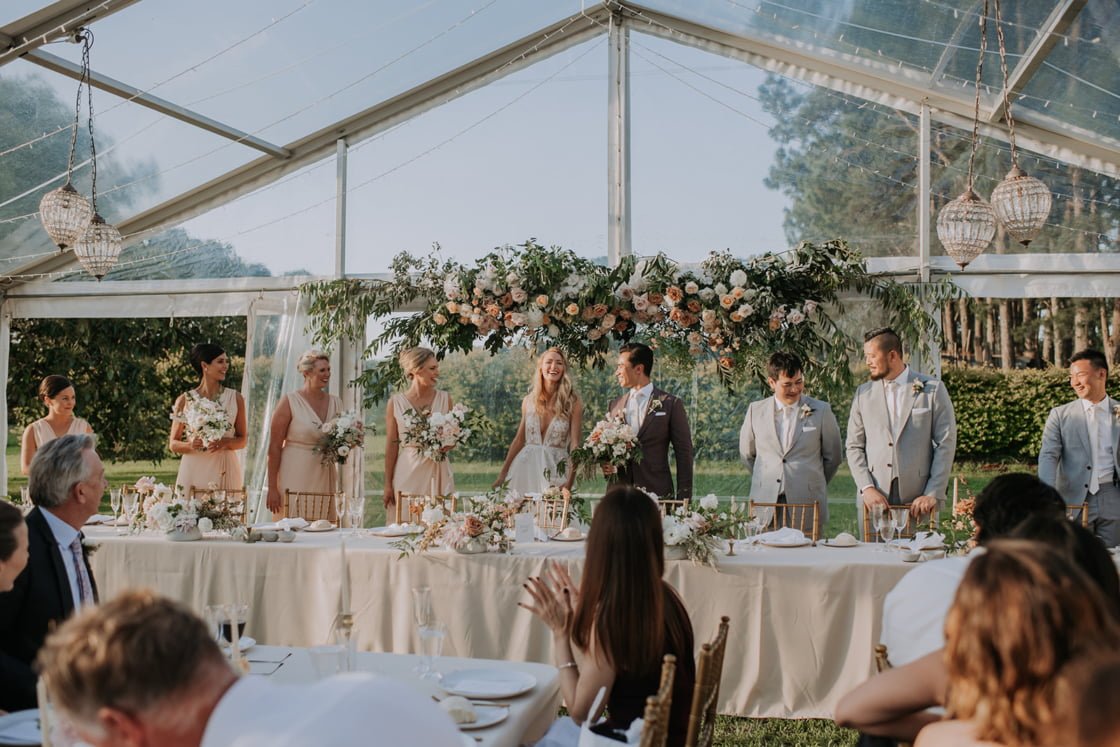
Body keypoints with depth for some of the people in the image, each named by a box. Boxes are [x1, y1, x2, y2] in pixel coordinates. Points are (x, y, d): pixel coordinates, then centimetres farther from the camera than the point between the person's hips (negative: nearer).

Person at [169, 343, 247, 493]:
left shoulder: (235, 398, 6)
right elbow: (173, 444, 7)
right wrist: (190, 445, -13)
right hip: (194, 468, -1)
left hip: (225, 469, 1)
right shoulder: (185, 400, 3)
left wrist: (225, 443, -10)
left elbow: (242, 440, 9)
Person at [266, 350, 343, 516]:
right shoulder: (290, 401, -6)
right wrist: (272, 488, -12)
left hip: (324, 478, 5)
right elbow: (274, 447, -8)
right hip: (295, 478, -5)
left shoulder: (335, 402, 9)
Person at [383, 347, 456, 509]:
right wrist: (388, 484, 0)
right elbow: (391, 445, 0)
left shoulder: (444, 398, 4)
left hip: (437, 471, 2)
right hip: (408, 471, -1)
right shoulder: (396, 402, -1)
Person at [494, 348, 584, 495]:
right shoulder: (529, 400, 6)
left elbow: (575, 445, -7)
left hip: (555, 470, -2)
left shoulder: (572, 403, -4)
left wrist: (569, 482, -17)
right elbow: (519, 439, 11)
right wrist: (503, 474, 9)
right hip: (526, 466, 2)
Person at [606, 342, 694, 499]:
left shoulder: (671, 404, -2)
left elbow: (684, 455, -2)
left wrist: (683, 498, -6)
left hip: (657, 493, -4)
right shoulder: (615, 405, 11)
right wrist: (605, 464, -3)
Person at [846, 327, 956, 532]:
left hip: (917, 500, -2)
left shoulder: (933, 390, 3)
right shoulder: (863, 393, 10)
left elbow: (946, 444, 0)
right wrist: (867, 488, -5)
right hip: (873, 499, 2)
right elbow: (854, 447, 9)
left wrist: (933, 494, -8)